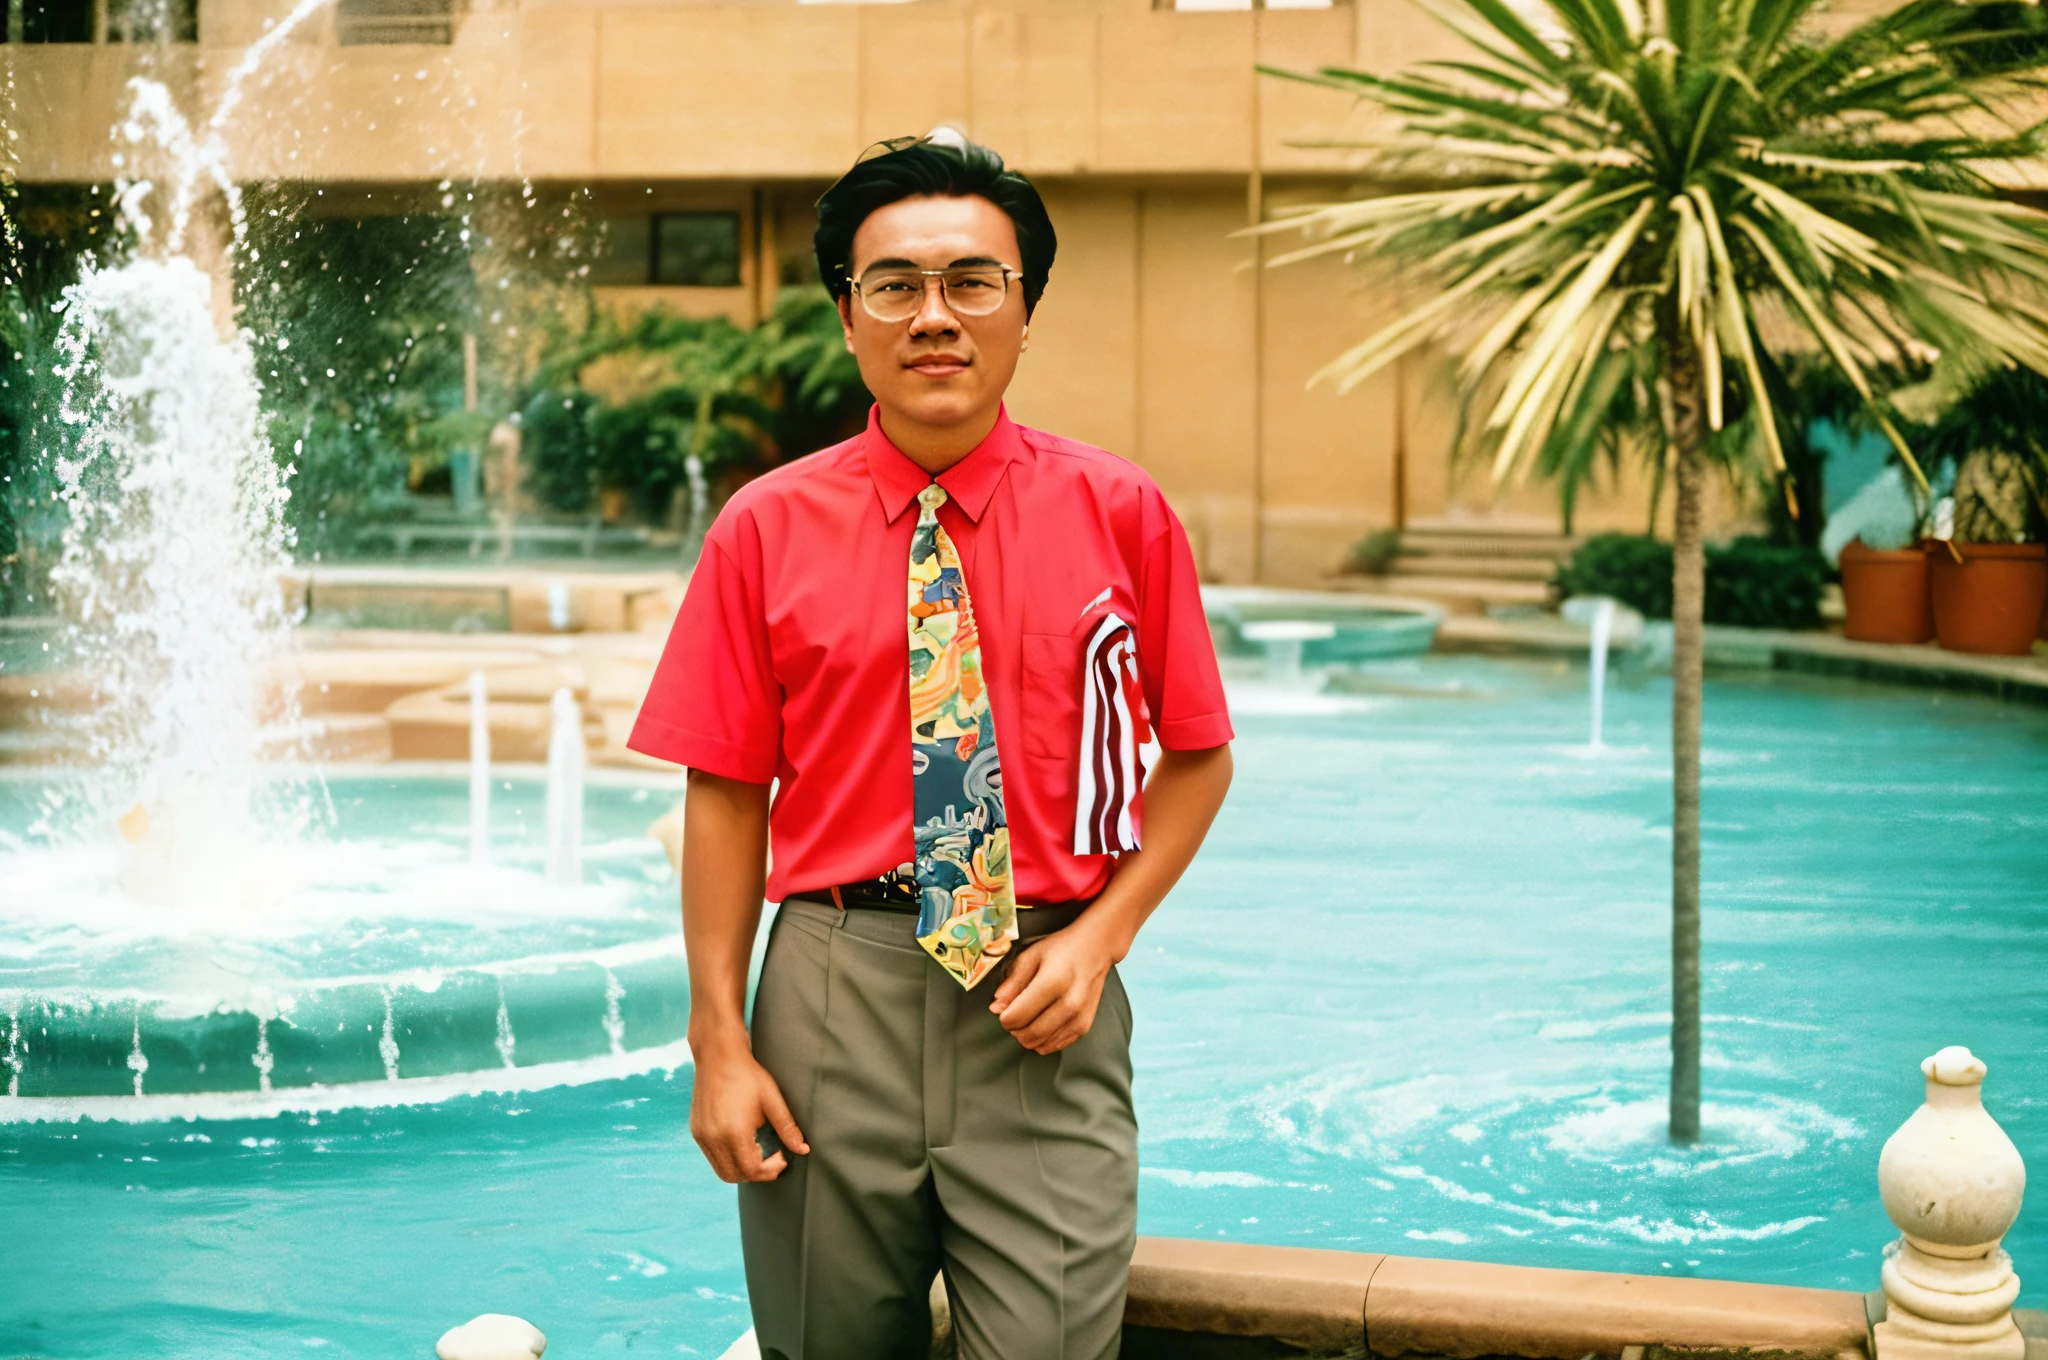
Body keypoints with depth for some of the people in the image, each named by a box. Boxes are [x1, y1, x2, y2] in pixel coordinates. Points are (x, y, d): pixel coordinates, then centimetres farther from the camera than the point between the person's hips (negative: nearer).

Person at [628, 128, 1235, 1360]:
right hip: (835, 992, 1)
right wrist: (720, 1039, -3)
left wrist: (1102, 937, -6)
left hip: (1041, 1004, -1)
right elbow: (727, 794, 2)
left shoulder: (1120, 515, 2)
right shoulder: (767, 531, 2)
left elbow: (1198, 758, 8)